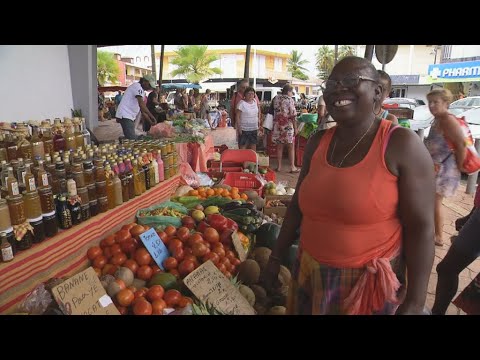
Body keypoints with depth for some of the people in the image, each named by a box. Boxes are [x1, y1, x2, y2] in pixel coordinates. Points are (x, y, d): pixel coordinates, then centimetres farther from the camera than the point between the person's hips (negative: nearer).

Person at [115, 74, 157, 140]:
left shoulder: (141, 90, 19)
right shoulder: (137, 86, -10)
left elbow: (142, 109, 19)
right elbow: (142, 105, -21)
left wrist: (151, 122, 12)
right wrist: (151, 116, -18)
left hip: (130, 117, 10)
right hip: (125, 115, -10)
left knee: (132, 139, 11)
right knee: (132, 140, -16)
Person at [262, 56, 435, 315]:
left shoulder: (401, 144, -14)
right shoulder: (317, 143, 0)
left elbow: (420, 226, -13)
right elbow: (298, 205, 6)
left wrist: (415, 302, -12)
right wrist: (276, 259, 9)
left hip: (368, 282, -4)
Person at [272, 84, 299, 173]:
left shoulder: (275, 99, 5)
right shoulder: (290, 100, -9)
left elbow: (272, 111, 11)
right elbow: (293, 115, -11)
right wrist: (295, 128, -6)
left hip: (277, 126, 4)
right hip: (288, 126, -4)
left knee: (279, 146, 12)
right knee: (291, 147, 5)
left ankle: (279, 166, 15)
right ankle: (292, 167, 7)